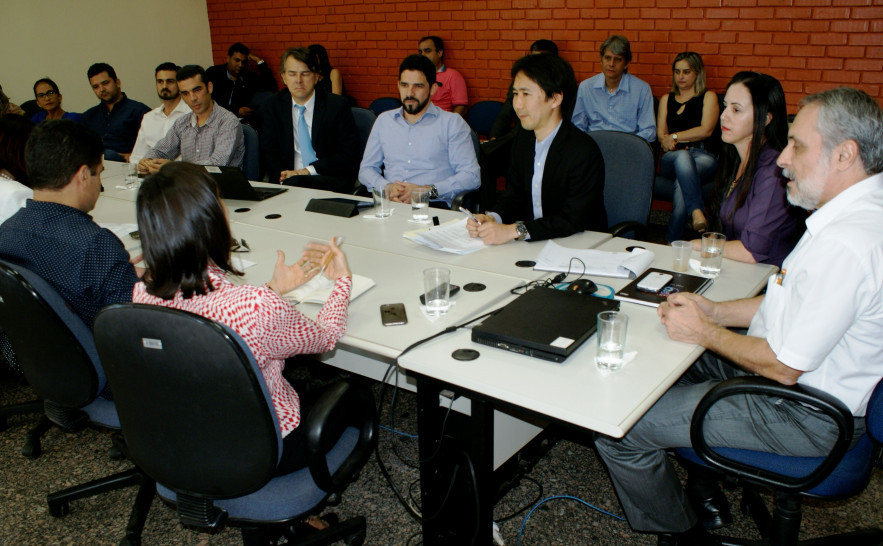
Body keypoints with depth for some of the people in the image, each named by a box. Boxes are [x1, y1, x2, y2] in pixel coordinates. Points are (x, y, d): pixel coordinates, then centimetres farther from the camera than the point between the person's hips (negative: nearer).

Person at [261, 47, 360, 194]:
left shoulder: (338, 105, -1)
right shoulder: (274, 106, 10)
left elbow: (348, 155, -4)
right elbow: (268, 151, 10)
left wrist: (310, 170, -15)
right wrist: (283, 173, -12)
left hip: (330, 178, -3)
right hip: (289, 176, 4)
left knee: (294, 183, -35)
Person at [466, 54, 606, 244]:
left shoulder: (584, 151, -17)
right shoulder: (523, 139, 7)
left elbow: (573, 220, -22)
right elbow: (514, 197, 10)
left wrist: (513, 231, -30)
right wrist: (490, 218, -12)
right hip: (532, 243, 6)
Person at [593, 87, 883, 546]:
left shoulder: (844, 244, -31)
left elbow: (784, 366, -27)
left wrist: (706, 332, -11)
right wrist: (714, 310, 3)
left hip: (805, 416, -11)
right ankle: (704, 491, 31)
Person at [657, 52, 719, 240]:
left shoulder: (708, 97, 16)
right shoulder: (666, 99, 27)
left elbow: (706, 130, 1)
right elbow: (661, 134, 16)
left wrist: (674, 137, 0)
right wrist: (667, 142, -7)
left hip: (702, 155, -2)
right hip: (672, 158, 2)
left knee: (682, 184, -38)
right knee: (683, 158, -40)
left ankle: (673, 244, -40)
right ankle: (697, 212, -53)